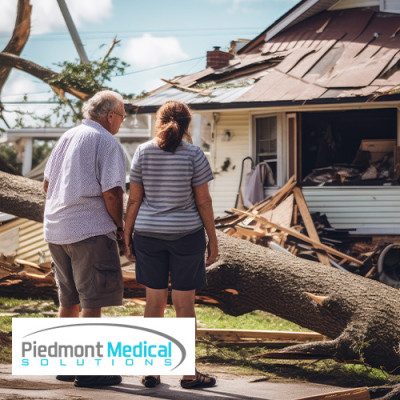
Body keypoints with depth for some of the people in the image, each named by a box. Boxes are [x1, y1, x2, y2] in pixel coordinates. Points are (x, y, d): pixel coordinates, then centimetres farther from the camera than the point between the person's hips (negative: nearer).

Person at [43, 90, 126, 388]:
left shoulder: (67, 137, 14)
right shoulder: (108, 143, -9)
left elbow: (47, 184, 18)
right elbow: (112, 192, -17)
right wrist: (120, 227, -4)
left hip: (56, 229, 8)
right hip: (91, 230, -8)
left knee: (70, 301, 17)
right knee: (93, 301, -3)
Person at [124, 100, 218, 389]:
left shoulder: (143, 152, -2)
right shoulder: (193, 155, -8)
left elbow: (134, 199, -1)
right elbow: (203, 202, -7)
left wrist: (127, 236, 8)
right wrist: (213, 240, 1)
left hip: (149, 235, 3)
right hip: (186, 235, -2)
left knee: (155, 301, 10)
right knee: (185, 303, 3)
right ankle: (188, 373, 8)